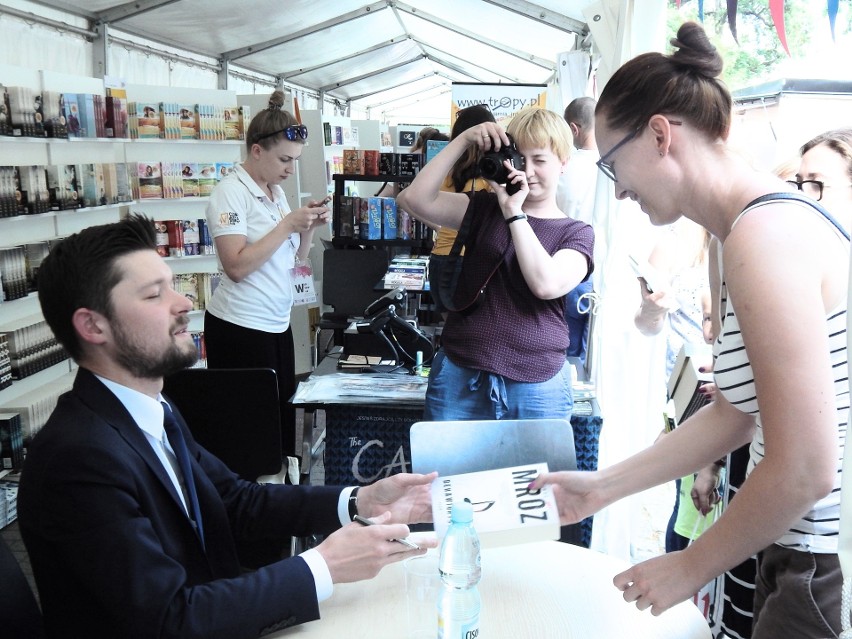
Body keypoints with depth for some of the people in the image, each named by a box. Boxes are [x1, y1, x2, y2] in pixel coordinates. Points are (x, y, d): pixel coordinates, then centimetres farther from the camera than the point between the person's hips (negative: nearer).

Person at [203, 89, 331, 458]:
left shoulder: (276, 192, 11)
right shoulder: (230, 192, -12)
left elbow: (293, 259, 17)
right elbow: (236, 266, -22)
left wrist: (309, 226, -1)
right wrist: (288, 224, -19)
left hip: (278, 324, 8)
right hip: (240, 328, -8)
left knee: (284, 417, 9)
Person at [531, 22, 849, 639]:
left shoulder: (764, 232, -22)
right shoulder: (767, 221, 8)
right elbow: (733, 415, 11)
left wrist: (691, 567, -10)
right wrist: (603, 485, 12)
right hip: (802, 560, 8)